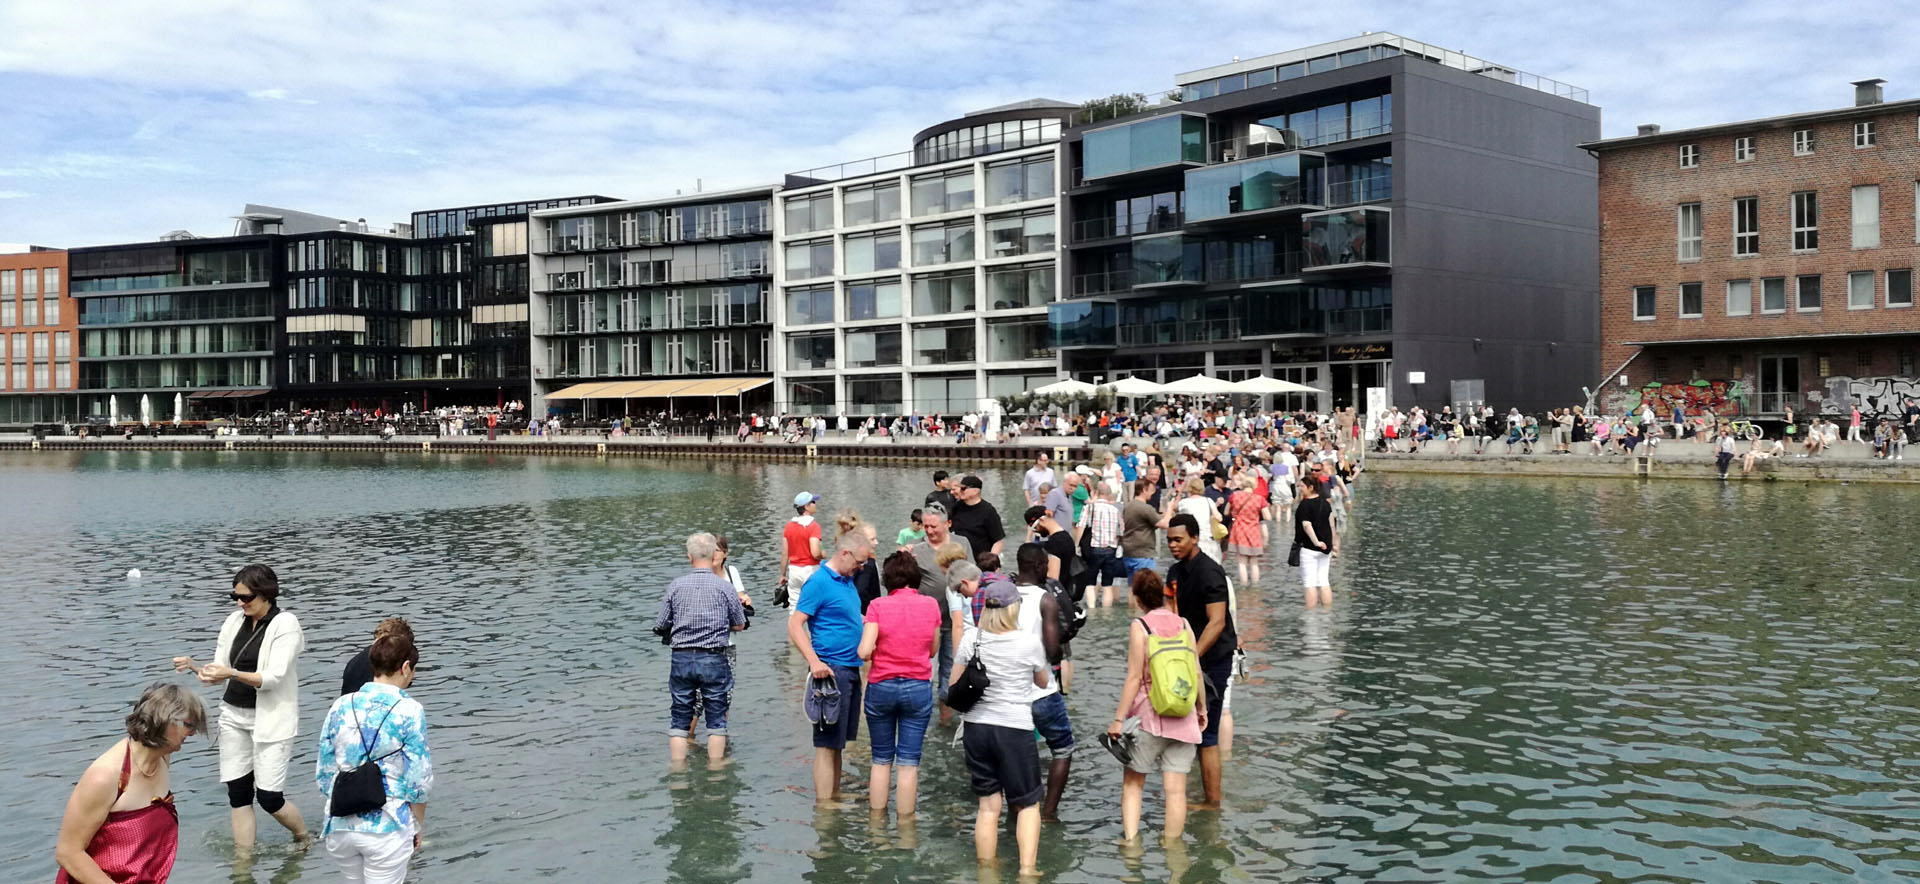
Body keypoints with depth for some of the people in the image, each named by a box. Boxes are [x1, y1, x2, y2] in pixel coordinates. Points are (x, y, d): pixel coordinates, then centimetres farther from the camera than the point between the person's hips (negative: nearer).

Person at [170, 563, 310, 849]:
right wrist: (194, 666, -10)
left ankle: (306, 841, 22)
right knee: (238, 794, 4)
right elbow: (218, 673, 10)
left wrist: (232, 673, -32)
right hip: (234, 715, 6)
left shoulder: (285, 624, -11)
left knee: (269, 797, -4)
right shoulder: (234, 622, 6)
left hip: (271, 719, -6)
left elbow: (274, 677, -20)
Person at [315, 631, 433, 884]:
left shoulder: (341, 706, 3)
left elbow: (323, 773, 8)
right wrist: (418, 826, 6)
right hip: (387, 826, -5)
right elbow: (419, 779, -8)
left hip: (340, 825, 5)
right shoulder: (409, 711, -10)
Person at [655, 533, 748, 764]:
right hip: (714, 658, -1)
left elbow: (660, 626, 4)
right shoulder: (725, 587, -5)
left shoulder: (676, 585, -2)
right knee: (716, 718, 10)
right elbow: (740, 625, 4)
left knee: (679, 718, 10)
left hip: (681, 658, 1)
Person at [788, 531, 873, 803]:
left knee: (839, 740, 17)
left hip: (851, 669, 9)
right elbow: (795, 625, -18)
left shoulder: (847, 580, 13)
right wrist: (814, 661, -26)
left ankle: (835, 798, 26)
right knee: (827, 743, -5)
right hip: (832, 671, -9)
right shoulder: (819, 582, -14)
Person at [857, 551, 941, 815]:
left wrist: (881, 650, 5)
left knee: (881, 759, 13)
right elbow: (933, 649, 8)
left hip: (881, 686, -1)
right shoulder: (931, 605, -2)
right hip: (919, 688, 1)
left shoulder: (878, 605, -8)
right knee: (909, 762, 6)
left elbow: (864, 652, -15)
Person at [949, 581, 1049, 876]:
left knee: (988, 805, 12)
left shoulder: (971, 639, -3)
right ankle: (1027, 868, -1)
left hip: (976, 726, 3)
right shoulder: (1028, 642, -9)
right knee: (1028, 804, 11)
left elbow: (953, 684, 6)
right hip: (1015, 729, -3)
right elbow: (1043, 682, 8)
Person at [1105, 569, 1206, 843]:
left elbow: (1135, 677, -11)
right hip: (1182, 718, 3)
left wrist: (1118, 719, -8)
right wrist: (1201, 708, 21)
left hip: (1148, 717, -3)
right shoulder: (1183, 624, 4)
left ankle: (1130, 841, 3)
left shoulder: (1139, 626, -8)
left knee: (1132, 783, 10)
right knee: (1175, 789, 5)